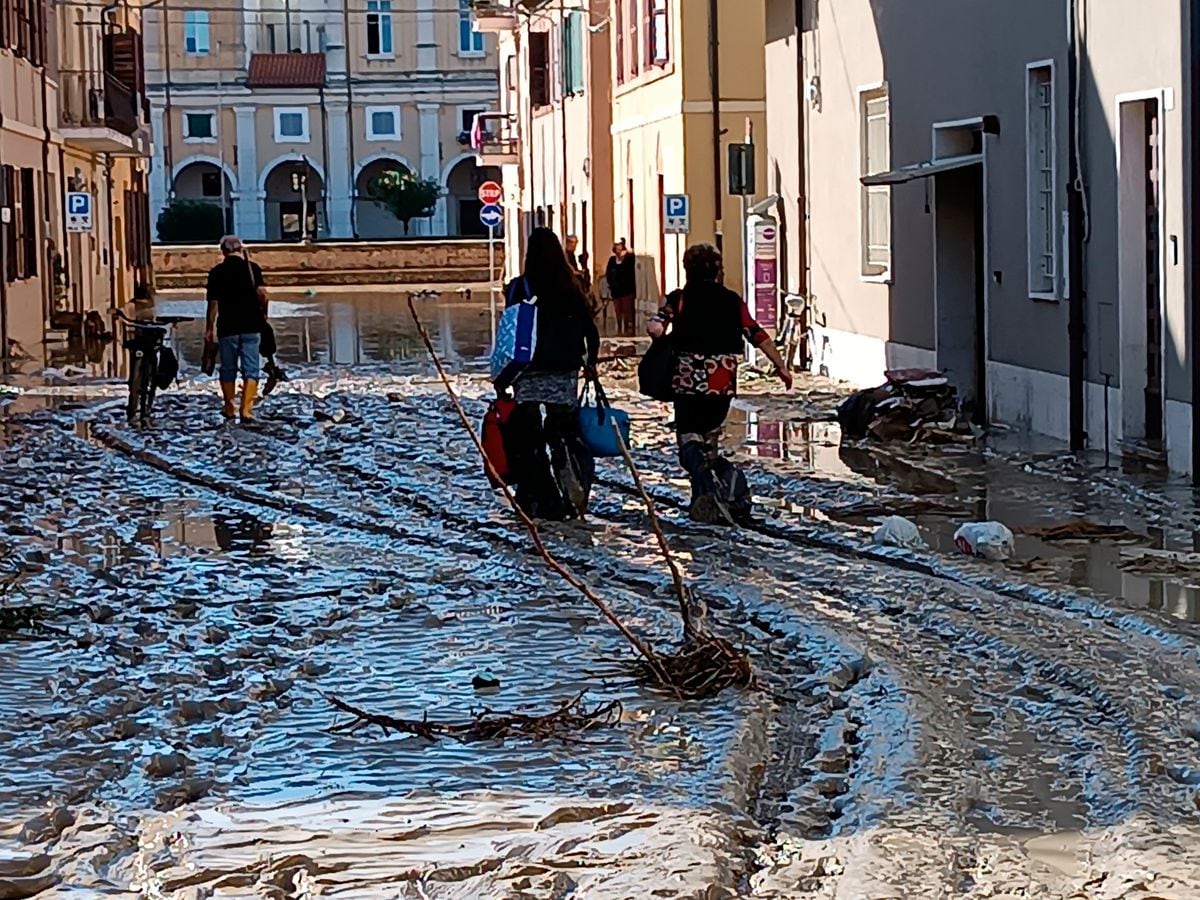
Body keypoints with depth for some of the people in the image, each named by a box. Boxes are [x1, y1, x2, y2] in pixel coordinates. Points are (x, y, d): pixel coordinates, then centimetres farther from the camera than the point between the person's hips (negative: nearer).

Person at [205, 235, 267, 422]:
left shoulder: (216, 272, 1)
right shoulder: (252, 268, -2)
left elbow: (213, 303, 2)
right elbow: (262, 291, -13)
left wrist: (210, 328, 10)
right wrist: (263, 312, 4)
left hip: (227, 328, 1)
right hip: (251, 327, -1)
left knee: (228, 369, 14)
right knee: (250, 369, 1)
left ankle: (229, 409, 20)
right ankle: (246, 410, -10)